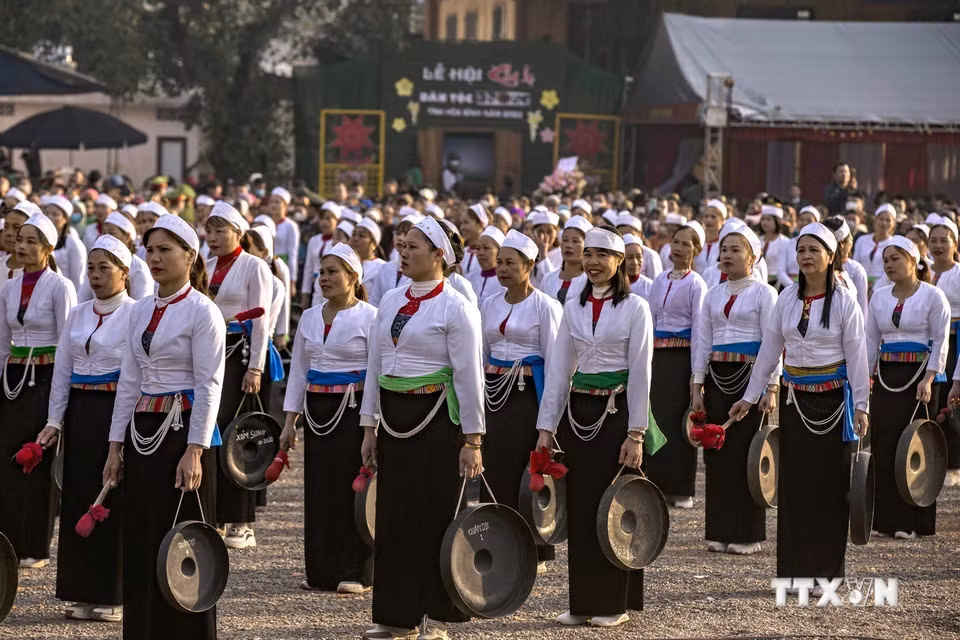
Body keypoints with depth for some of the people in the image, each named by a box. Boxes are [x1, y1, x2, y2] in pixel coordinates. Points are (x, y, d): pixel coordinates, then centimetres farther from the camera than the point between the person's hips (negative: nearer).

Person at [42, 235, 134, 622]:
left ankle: (115, 597, 6)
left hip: (118, 412, -6)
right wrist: (54, 421, 6)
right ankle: (85, 593, 15)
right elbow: (62, 371, 13)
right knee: (78, 499, 7)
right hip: (80, 412, 6)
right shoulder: (78, 315, 12)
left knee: (116, 501, -2)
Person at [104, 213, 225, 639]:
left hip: (183, 429, -7)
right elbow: (129, 381, 14)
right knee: (140, 544, 8)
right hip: (143, 430, 7)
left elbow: (209, 385, -12)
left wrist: (195, 450, -18)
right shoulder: (140, 311, 12)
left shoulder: (202, 312, -8)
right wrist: (116, 444, 9)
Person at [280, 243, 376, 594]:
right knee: (319, 489, 5)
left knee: (352, 487, -4)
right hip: (317, 412, 5)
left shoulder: (370, 317, -5)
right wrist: (290, 421, 10)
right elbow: (299, 370, 15)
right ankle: (321, 571, 13)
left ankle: (354, 573, 3)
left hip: (353, 410, -5)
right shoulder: (310, 318, 12)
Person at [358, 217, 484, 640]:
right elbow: (374, 366, 14)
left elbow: (469, 377, -10)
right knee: (394, 514, 7)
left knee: (437, 515, 0)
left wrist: (472, 440, -12)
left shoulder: (455, 308, -9)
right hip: (394, 418, 6)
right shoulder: (390, 302, 10)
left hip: (436, 418, -6)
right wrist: (369, 427, 11)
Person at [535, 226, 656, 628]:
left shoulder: (635, 308, -4)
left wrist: (635, 434, -13)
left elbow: (640, 375, -8)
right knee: (579, 508, 5)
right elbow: (558, 369, 7)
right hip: (577, 413, 4)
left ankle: (614, 603, 7)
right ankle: (583, 602, 12)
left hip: (615, 412, -4)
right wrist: (546, 426, 1)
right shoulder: (573, 307, 8)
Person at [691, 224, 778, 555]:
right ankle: (720, 531, 11)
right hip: (717, 376, 5)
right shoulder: (714, 295, 13)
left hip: (748, 375, -5)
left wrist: (771, 387, -12)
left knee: (746, 452, -4)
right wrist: (697, 387, 7)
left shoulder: (763, 293, -1)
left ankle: (747, 534, 2)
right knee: (717, 453, 4)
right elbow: (703, 342, 13)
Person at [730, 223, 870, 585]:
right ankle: (794, 569, 11)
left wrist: (860, 406, -11)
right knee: (794, 480, 5)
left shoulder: (843, 301, -6)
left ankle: (825, 571, 5)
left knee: (830, 482, -1)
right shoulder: (787, 298, 5)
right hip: (794, 398, 4)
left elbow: (856, 356, -7)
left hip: (832, 398, -4)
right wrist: (750, 396, 10)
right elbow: (770, 349, 10)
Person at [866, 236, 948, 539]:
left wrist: (929, 378, -16)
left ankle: (913, 521, 1)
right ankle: (886, 518, 10)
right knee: (883, 446, 2)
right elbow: (871, 341, 13)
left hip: (917, 375, -5)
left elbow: (941, 341, -6)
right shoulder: (879, 297, 10)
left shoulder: (932, 296, -4)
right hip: (886, 376, 5)